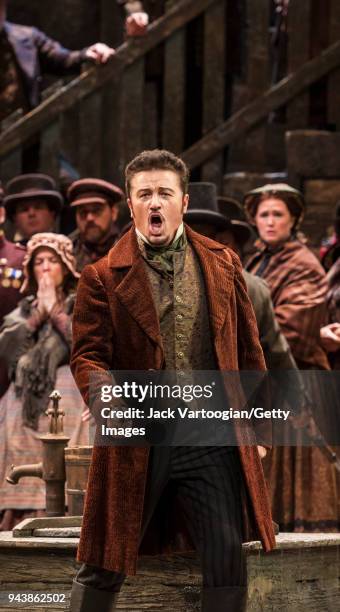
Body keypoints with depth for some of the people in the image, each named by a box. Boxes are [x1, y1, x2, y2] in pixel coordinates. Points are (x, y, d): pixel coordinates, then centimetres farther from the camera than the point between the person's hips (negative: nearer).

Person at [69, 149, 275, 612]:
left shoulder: (222, 264, 9)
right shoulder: (104, 276, 0)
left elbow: (249, 352, 13)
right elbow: (87, 355, -3)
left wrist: (256, 430, 12)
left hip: (213, 437, 2)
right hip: (139, 440, -2)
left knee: (227, 563, 0)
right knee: (104, 568, 4)